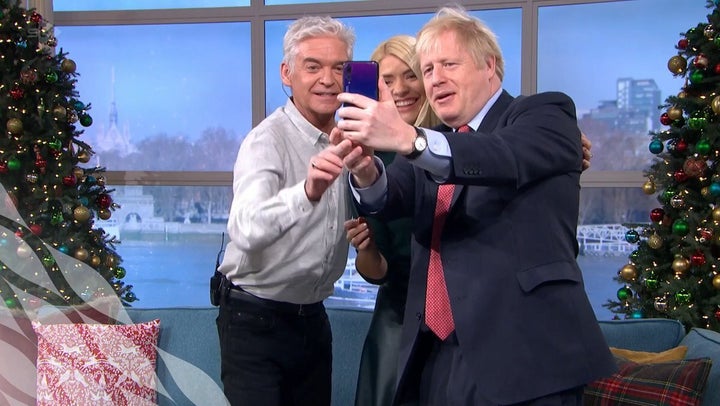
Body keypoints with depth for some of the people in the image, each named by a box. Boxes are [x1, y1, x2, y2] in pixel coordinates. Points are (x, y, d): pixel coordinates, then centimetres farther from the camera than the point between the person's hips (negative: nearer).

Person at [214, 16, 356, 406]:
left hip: (312, 316, 7)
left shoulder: (343, 140, 3)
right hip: (256, 319, -6)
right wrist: (307, 191, -54)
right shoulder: (267, 140, -19)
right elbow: (246, 230, -38)